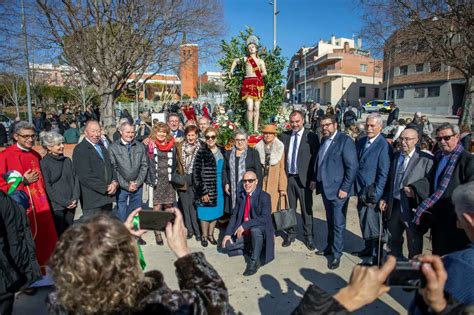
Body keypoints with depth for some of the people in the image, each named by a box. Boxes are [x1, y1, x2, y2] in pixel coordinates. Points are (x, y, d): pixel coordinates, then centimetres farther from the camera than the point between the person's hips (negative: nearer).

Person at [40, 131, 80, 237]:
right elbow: (47, 187, -9)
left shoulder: (67, 160, 10)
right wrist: (65, 202, -11)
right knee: (58, 234, -1)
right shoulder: (44, 163, -5)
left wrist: (75, 198, -4)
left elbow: (75, 179, 9)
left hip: (71, 204, 5)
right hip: (56, 206, -4)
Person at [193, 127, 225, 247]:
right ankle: (204, 236, 26)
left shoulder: (221, 151, 5)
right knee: (206, 213, 5)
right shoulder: (201, 153, -11)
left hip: (219, 188, 5)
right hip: (206, 188, -5)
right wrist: (203, 191, -15)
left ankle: (211, 234, 31)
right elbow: (196, 174, -13)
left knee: (216, 212, 12)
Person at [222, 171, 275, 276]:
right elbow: (234, 215, 4)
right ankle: (252, 247, 14)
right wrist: (228, 233, -8)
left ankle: (254, 260, -18)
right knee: (227, 244, -6)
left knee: (255, 230, -38)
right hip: (244, 232, 7)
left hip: (261, 230, -7)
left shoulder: (264, 196, -17)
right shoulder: (241, 195, 3)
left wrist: (244, 225, -33)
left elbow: (265, 218, -28)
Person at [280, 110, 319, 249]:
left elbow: (315, 159, -5)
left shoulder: (311, 137, -4)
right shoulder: (285, 136, 7)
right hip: (288, 177, 3)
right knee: (289, 208, 12)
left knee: (306, 209, 7)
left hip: (304, 178, -3)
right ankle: (291, 234, 28)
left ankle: (308, 236, 22)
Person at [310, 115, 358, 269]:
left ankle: (337, 254, 16)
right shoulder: (324, 140, 10)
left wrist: (345, 188, -17)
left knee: (338, 223, 3)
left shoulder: (345, 140, -13)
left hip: (338, 189, -7)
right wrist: (315, 179, 11)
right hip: (325, 187, 7)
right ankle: (330, 246, 32)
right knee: (330, 221, 19)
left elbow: (352, 166, -16)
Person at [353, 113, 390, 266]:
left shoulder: (383, 145, -13)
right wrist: (357, 188, 6)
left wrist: (375, 195, -15)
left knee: (373, 224, 3)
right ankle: (368, 248, 36)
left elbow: (384, 173, -15)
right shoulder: (360, 142, 7)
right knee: (364, 221, 18)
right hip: (361, 190, 6)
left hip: (372, 192, -6)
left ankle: (376, 255, 19)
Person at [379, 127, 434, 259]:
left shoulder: (426, 159, -12)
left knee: (414, 241, 12)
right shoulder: (395, 156, 7)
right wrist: (384, 198, 7)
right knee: (393, 238, 21)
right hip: (394, 205, 6)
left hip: (413, 207, -5)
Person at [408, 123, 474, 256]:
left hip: (454, 218, -7)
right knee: (437, 251, 21)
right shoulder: (439, 157, 10)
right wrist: (414, 188, -5)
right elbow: (430, 179, 11)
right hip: (438, 216, 7)